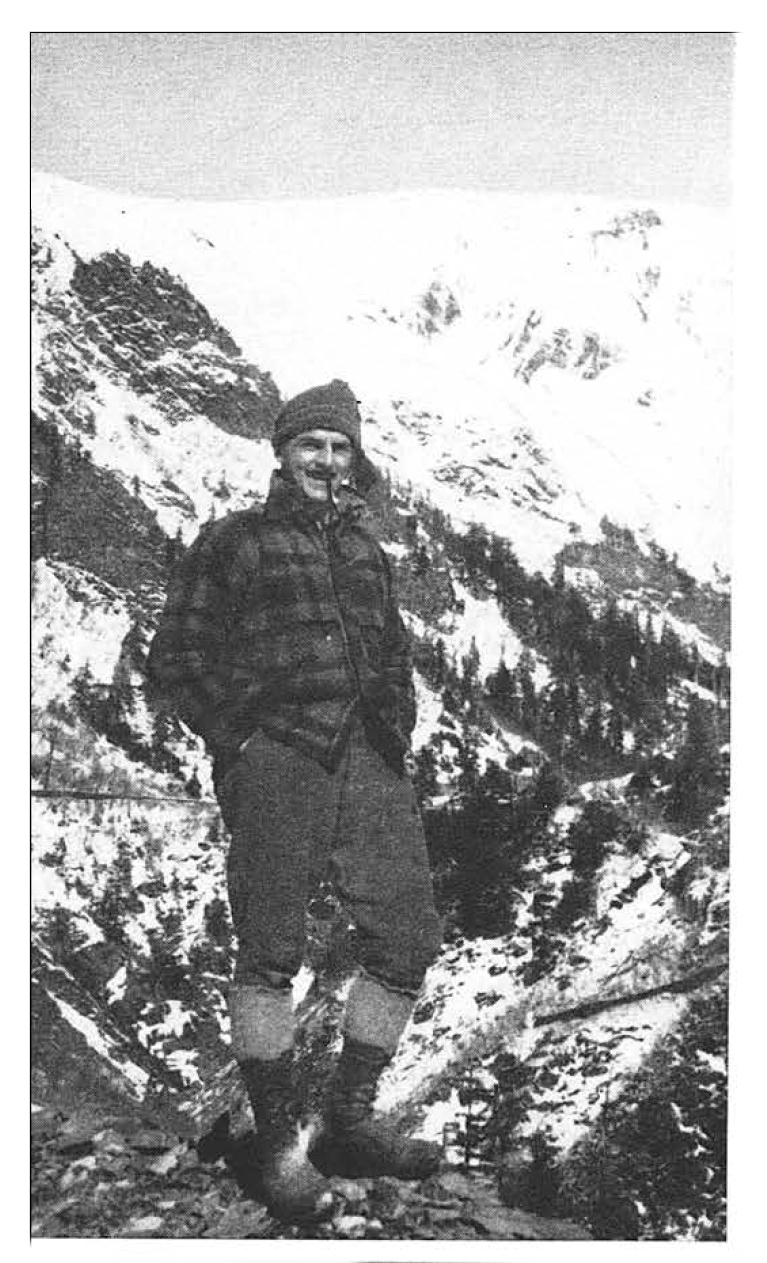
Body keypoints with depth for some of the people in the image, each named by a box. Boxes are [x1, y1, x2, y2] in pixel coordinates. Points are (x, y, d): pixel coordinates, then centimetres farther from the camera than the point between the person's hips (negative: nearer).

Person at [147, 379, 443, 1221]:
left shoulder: (365, 551, 24)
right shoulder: (231, 542, 9)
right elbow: (175, 658, 4)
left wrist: (396, 740, 13)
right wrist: (239, 740, -5)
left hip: (369, 763, 5)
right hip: (277, 757, -5)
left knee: (408, 937, 1)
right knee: (269, 952, -2)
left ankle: (349, 1123, 15)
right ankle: (278, 1145, 11)